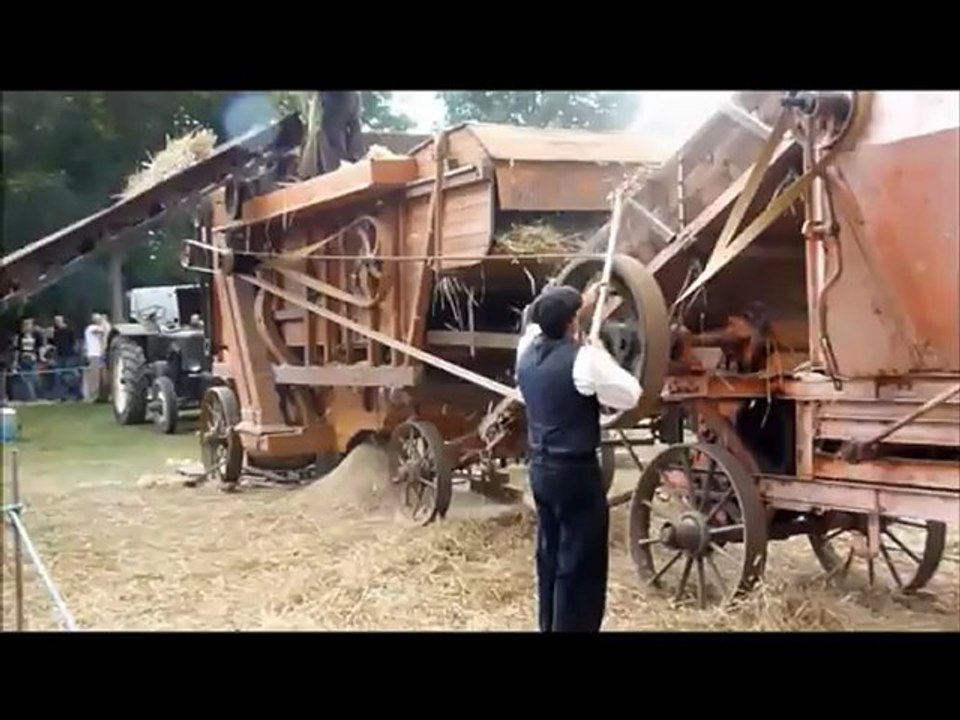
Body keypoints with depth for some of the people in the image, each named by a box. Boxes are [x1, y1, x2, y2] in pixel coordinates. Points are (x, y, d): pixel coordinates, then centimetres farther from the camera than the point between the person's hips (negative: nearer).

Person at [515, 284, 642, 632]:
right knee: (580, 565, 1)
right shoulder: (583, 358, -19)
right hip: (576, 473, -8)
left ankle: (549, 625, 30)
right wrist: (601, 354, -1)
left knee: (550, 555, 19)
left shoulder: (527, 349, 3)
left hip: (540, 469, 8)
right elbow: (630, 395, -11)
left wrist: (583, 305, 30)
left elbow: (542, 326, 27)